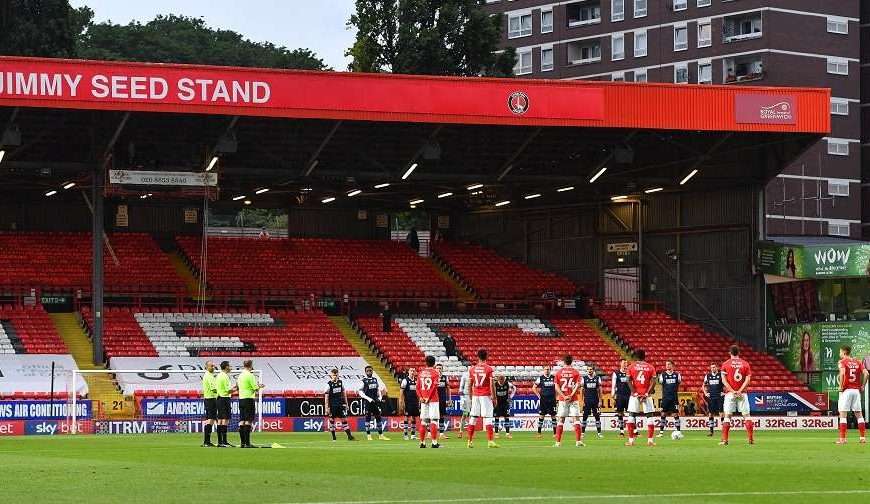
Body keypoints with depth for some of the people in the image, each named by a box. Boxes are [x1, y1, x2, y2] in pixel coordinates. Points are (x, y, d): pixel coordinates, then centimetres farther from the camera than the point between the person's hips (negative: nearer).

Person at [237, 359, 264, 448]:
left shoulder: (240, 375, 12)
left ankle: (242, 442, 9)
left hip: (241, 399, 8)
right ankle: (247, 443, -10)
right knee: (248, 422, -7)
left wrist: (257, 386, 21)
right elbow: (256, 389, -13)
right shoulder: (250, 375, -12)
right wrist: (259, 386, 10)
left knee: (242, 422, 7)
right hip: (249, 399, -8)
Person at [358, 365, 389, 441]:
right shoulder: (363, 381, -5)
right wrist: (369, 399, -15)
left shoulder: (375, 380, 11)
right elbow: (361, 393, -8)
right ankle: (368, 435, 3)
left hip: (376, 401, 5)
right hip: (368, 402, -5)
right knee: (368, 417, -1)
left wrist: (380, 398, 2)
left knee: (378, 417, 5)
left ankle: (381, 435, 9)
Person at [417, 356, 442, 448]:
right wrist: (429, 398, -12)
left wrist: (420, 397, -3)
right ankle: (434, 442, -9)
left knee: (423, 421, 8)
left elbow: (418, 387, 4)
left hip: (423, 400, 4)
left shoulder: (421, 372, 10)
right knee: (433, 420, -4)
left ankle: (422, 442, 9)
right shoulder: (435, 372, -4)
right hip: (433, 399, -4)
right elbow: (434, 386, -13)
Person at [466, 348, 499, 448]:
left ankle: (470, 441, 11)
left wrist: (471, 397, 17)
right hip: (486, 395, -4)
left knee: (473, 417, 9)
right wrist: (494, 397, -4)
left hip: (475, 395, 4)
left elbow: (470, 385, 8)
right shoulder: (489, 369, -6)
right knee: (487, 418, -5)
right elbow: (492, 384, -10)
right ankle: (490, 441, -11)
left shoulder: (472, 369, 5)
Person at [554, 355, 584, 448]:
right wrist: (571, 395, -12)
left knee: (560, 420, 4)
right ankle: (578, 440, -9)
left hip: (562, 399, 1)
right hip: (573, 399, -1)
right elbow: (577, 385, -9)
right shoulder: (576, 372, 2)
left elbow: (557, 387, -3)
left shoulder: (559, 372, 4)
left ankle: (558, 442, 2)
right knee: (576, 419, 0)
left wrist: (564, 396, -8)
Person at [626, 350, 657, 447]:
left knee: (631, 416, 7)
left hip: (635, 395, 0)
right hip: (646, 395, 0)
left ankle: (631, 439, 1)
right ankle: (650, 440, -2)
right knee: (650, 416, 5)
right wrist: (647, 393, -7)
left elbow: (629, 381, -6)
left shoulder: (631, 367, 3)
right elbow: (653, 381, -6)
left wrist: (634, 392, -7)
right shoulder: (650, 367, 3)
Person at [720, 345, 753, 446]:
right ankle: (751, 439, 2)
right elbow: (748, 380, -4)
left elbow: (724, 380, -6)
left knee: (727, 416, 0)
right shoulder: (745, 364, 5)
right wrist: (740, 391, -10)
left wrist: (732, 391, -9)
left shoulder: (725, 364, 1)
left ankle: (724, 440, -5)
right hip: (742, 394, 1)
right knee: (746, 415, 6)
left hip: (730, 393, -1)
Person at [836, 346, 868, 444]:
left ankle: (842, 439, -7)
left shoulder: (842, 362, -4)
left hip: (846, 390, -5)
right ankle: (863, 437, 10)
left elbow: (842, 373, -23)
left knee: (843, 414, -2)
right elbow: (866, 373, 0)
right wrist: (862, 386, 7)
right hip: (856, 390, 5)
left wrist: (841, 386, -13)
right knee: (859, 414, 12)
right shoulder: (858, 362, 11)